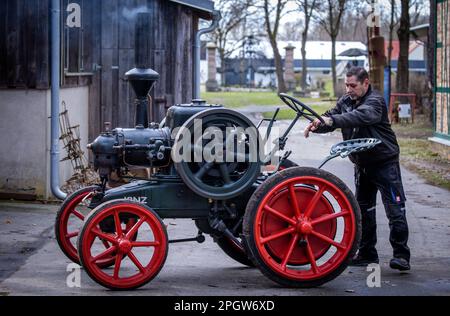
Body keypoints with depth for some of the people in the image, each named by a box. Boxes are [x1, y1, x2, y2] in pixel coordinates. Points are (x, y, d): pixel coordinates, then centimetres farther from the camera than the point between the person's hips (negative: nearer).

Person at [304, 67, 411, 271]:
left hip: (385, 162, -8)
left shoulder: (375, 101, -18)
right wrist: (316, 125, -24)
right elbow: (331, 117, -1)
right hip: (362, 163, 8)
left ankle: (401, 255, -6)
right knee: (363, 209, 11)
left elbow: (360, 116, -36)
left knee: (395, 208, -9)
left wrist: (332, 120, -48)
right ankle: (367, 254, 19)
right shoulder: (346, 101, 7)